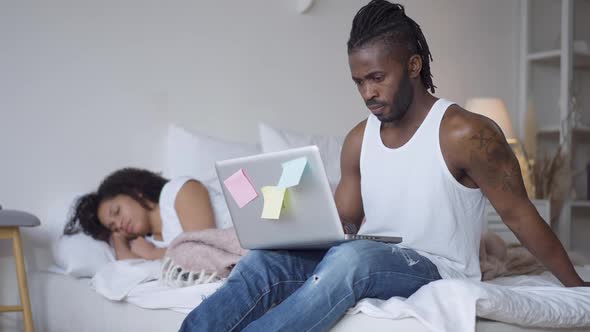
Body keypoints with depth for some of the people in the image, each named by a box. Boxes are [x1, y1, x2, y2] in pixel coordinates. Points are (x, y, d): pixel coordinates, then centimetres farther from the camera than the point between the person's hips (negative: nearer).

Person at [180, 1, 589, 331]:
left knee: (350, 258, -37)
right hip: (369, 263, 6)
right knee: (265, 259, -21)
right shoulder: (359, 140, 7)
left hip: (436, 271, -5)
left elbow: (521, 216, -5)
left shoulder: (466, 134, -11)